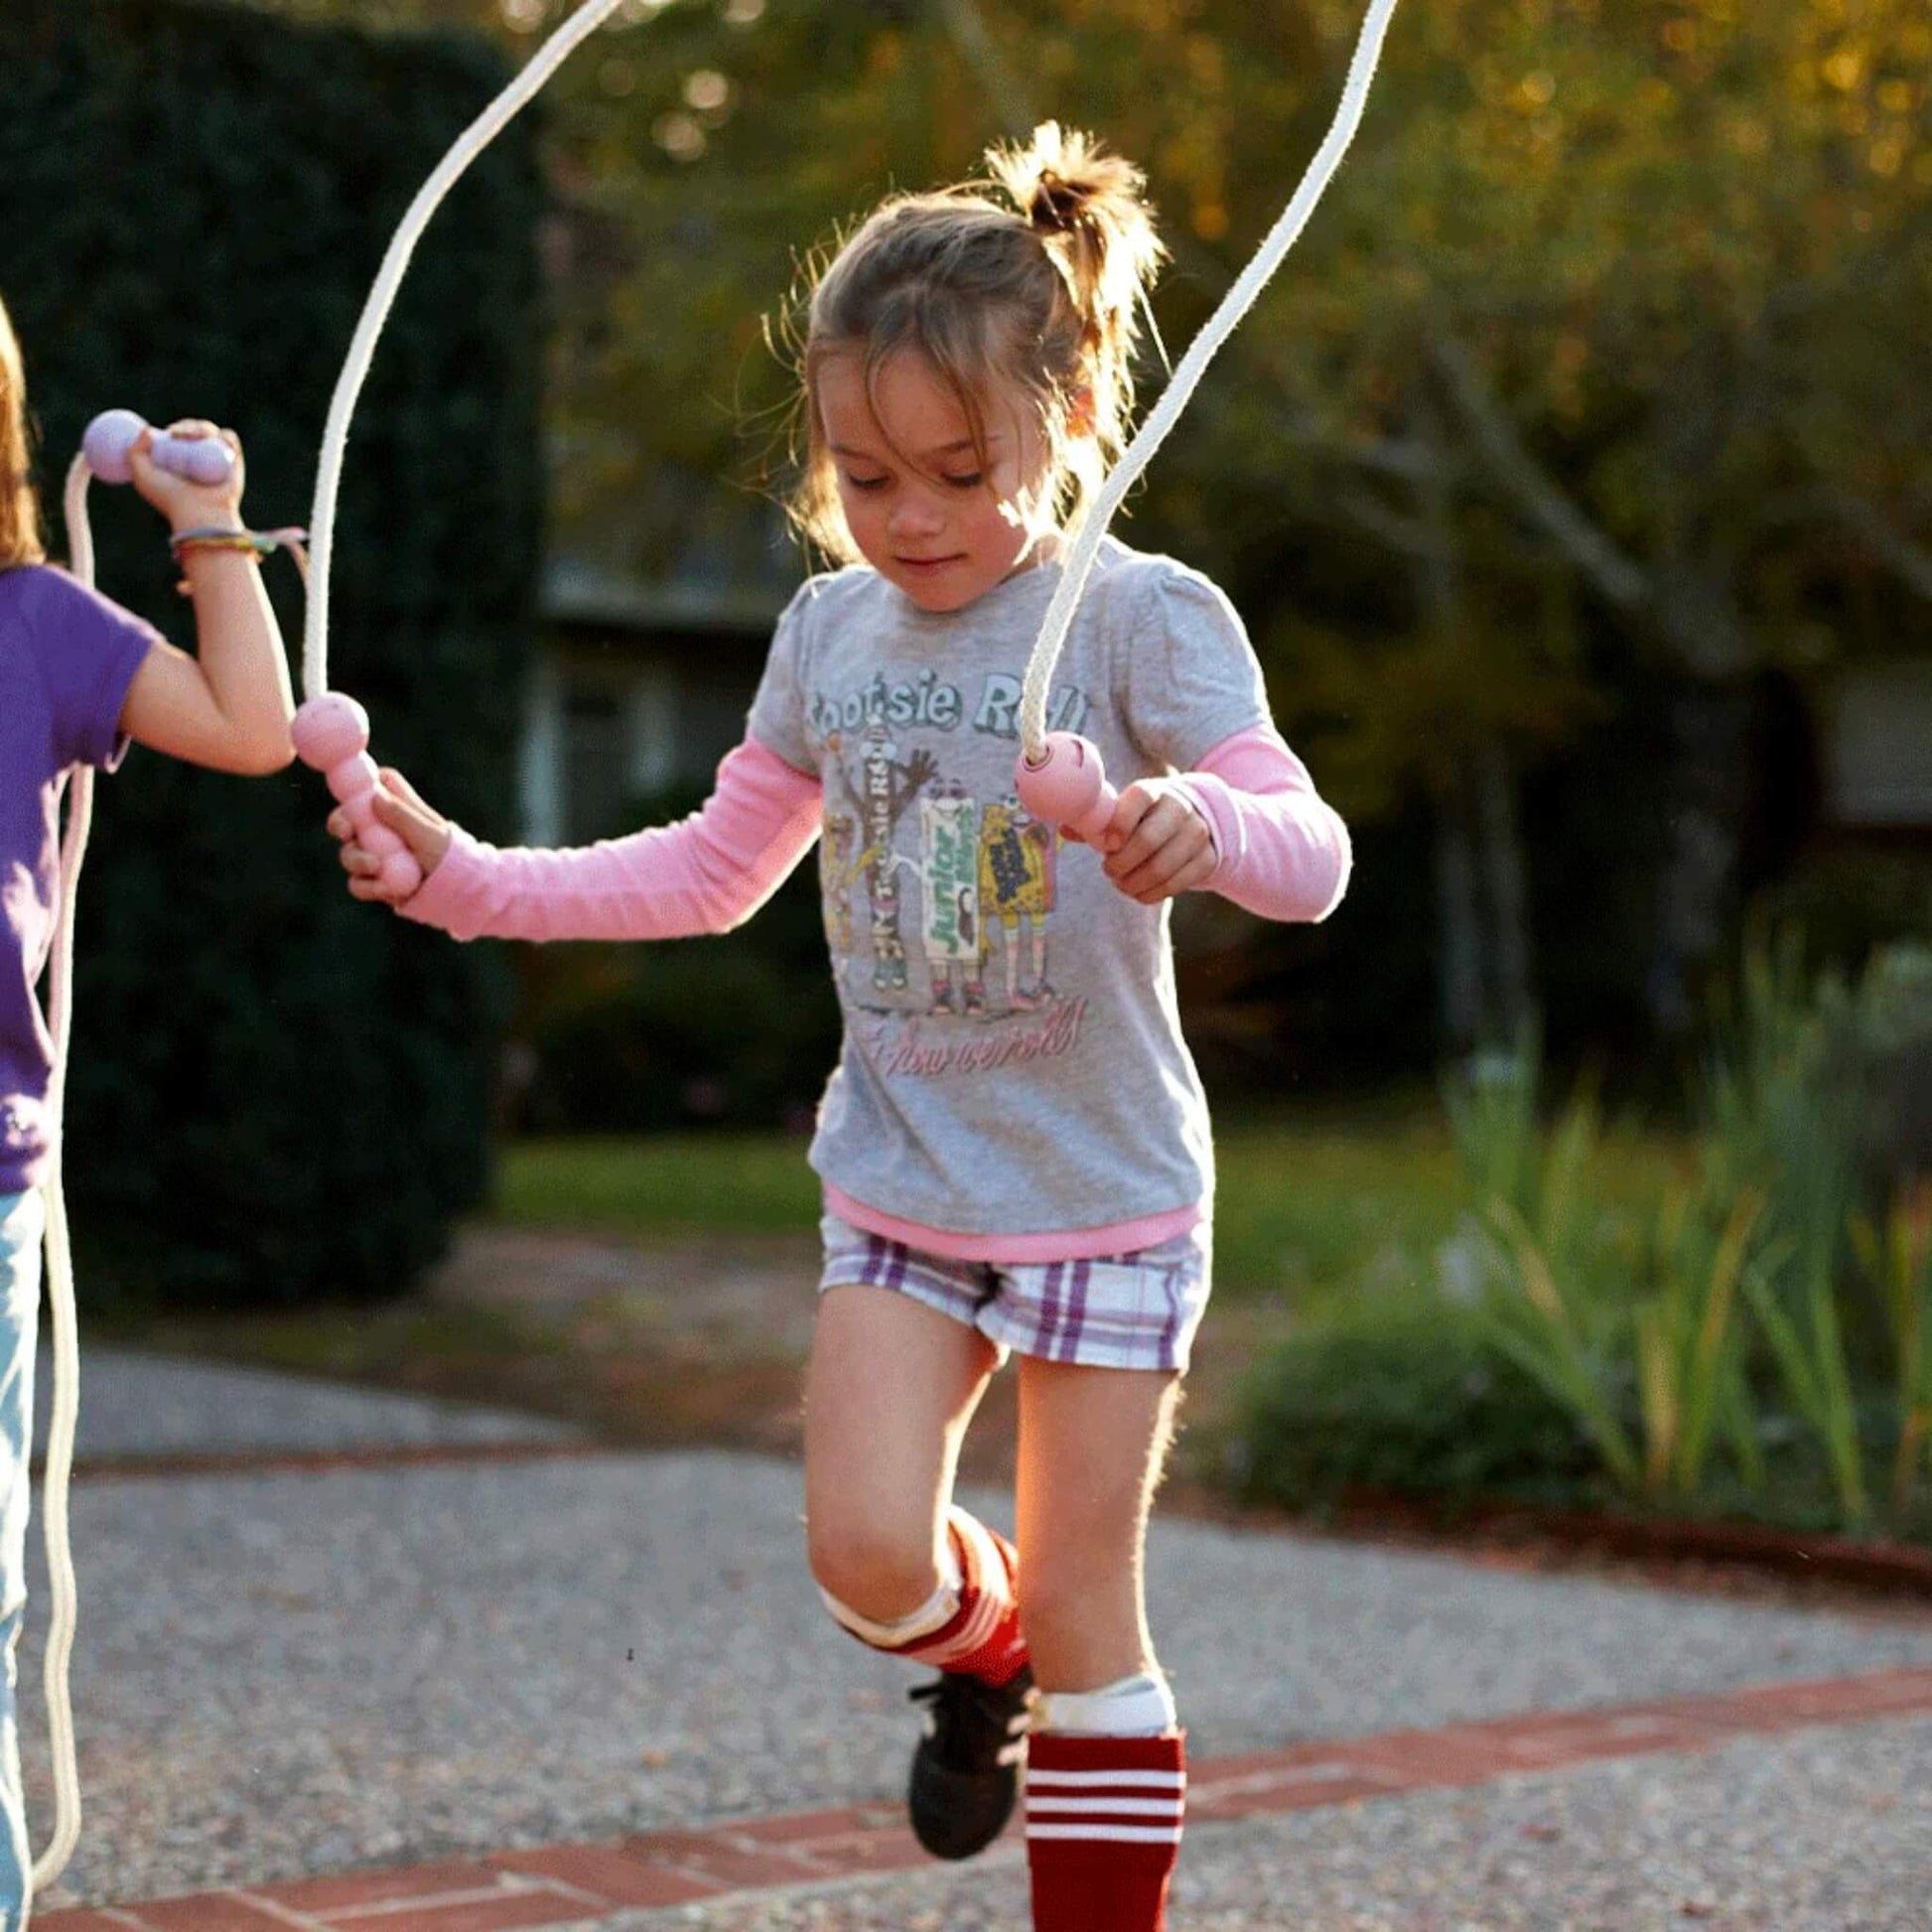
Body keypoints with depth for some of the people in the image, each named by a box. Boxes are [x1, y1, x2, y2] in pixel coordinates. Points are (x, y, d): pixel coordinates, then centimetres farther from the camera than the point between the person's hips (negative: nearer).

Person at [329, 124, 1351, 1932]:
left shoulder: (1143, 619, -14)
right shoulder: (829, 633, 2)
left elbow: (1311, 853, -24)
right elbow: (714, 867, 13)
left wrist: (1208, 821, -48)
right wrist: (463, 877, 4)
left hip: (1107, 1194, -4)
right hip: (897, 1186, 4)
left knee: (1084, 1601, 3)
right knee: (868, 1551, -7)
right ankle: (982, 1649, 29)